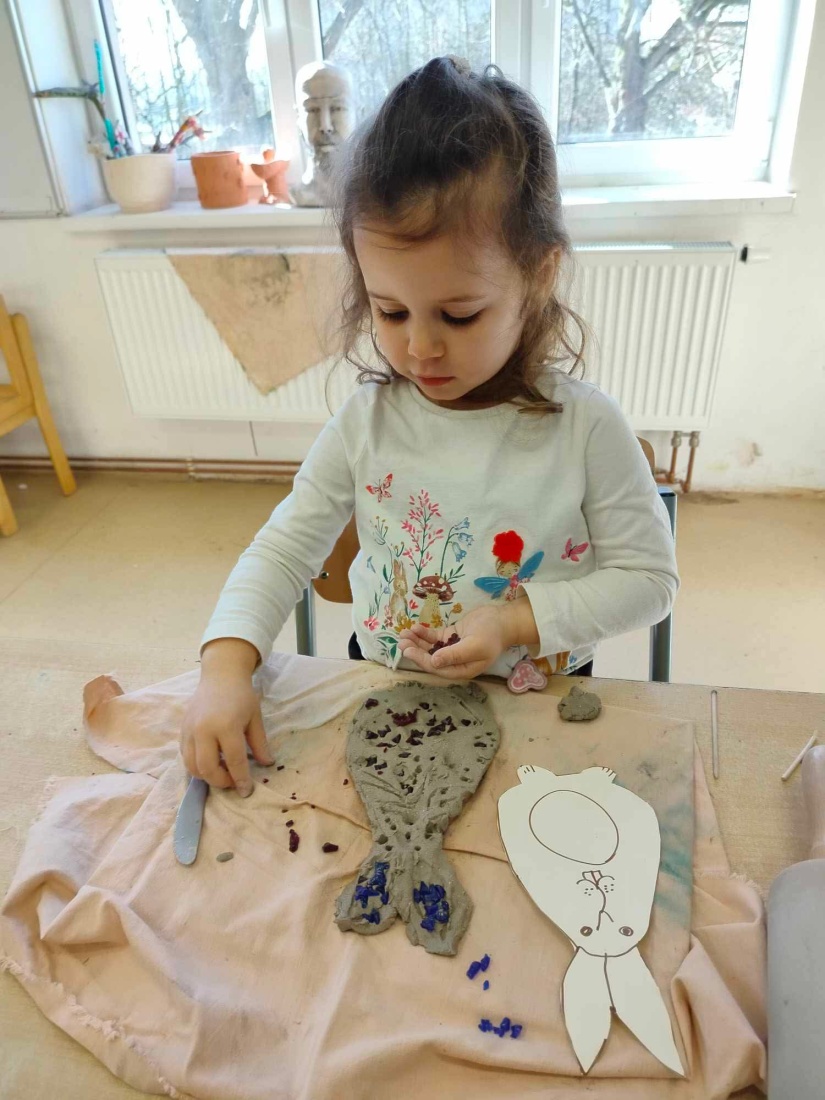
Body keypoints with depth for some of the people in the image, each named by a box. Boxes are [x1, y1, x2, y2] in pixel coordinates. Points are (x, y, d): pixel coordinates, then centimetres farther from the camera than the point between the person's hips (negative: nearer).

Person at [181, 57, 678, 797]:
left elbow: (648, 578, -8)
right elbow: (284, 549, -4)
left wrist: (519, 620, -21)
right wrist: (227, 664, -20)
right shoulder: (366, 422, -9)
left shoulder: (586, 427, -16)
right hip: (384, 697, 3)